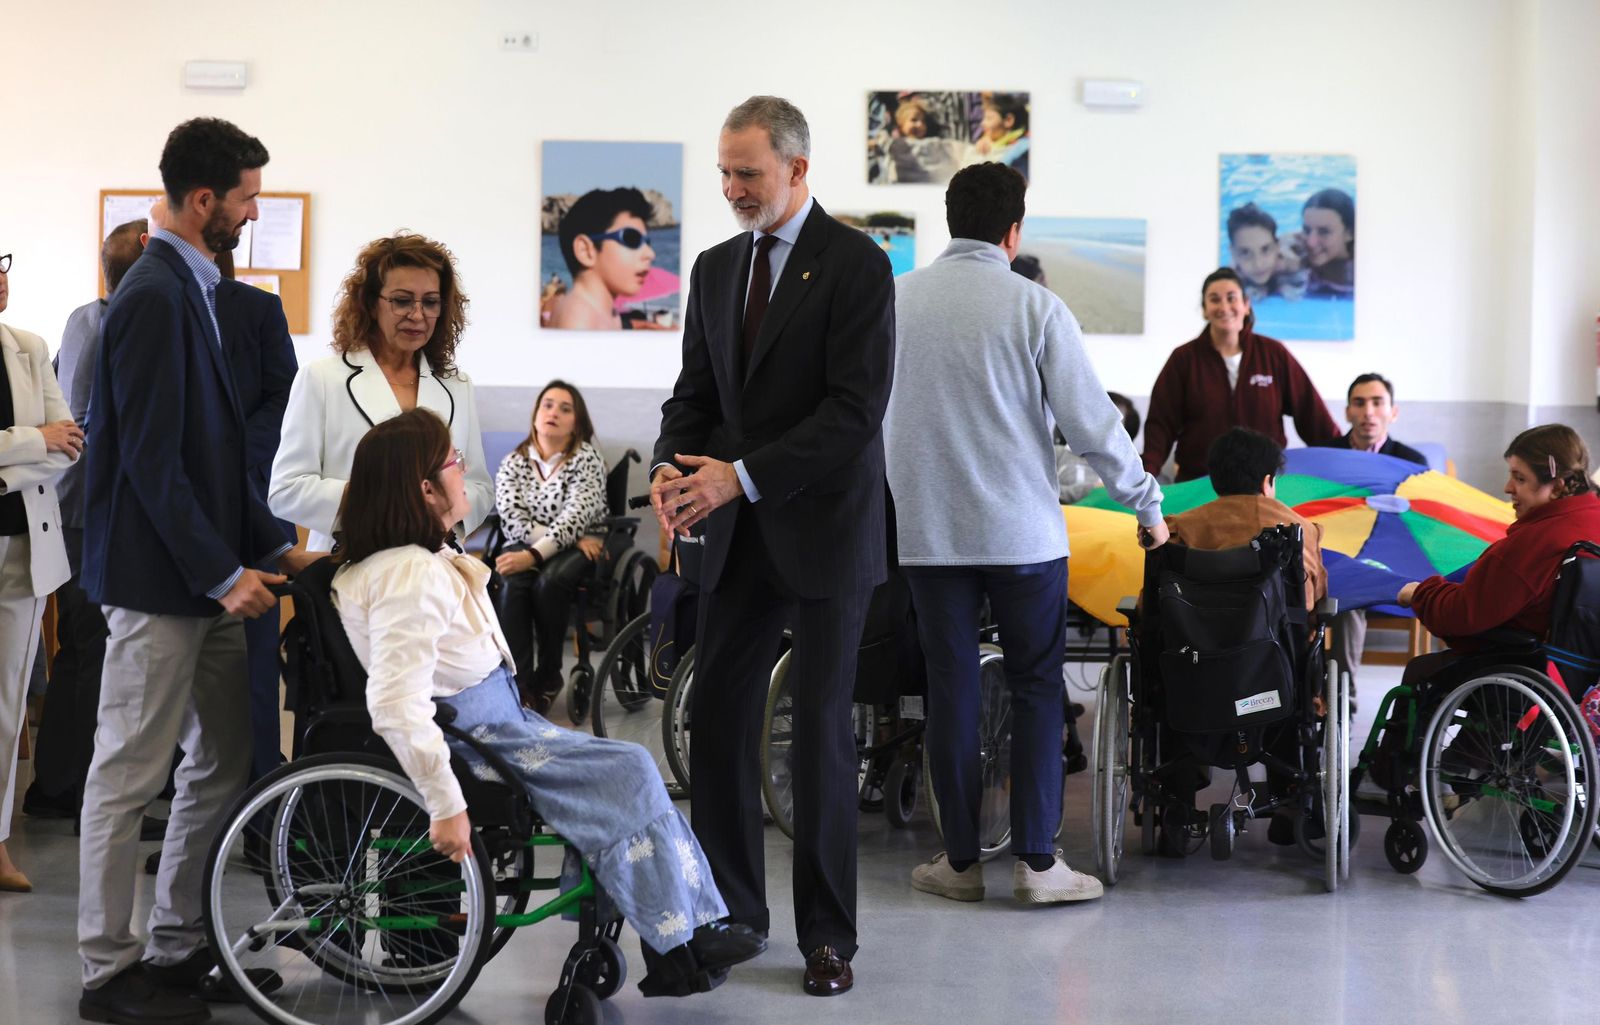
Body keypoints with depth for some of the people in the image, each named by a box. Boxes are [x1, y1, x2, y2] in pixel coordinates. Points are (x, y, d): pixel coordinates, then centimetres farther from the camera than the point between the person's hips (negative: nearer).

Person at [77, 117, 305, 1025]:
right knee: (131, 775, 0)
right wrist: (222, 573, -19)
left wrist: (271, 545, 12)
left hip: (207, 572, 10)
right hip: (158, 577, -10)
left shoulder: (196, 289, 14)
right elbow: (152, 459, -20)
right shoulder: (155, 297, -16)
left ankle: (179, 947, 24)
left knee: (222, 763, 14)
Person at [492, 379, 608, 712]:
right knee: (512, 585, -32)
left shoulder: (587, 458, 0)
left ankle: (548, 676, -16)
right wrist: (565, 536, -16)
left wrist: (535, 554, -28)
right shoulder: (513, 462, 9)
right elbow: (511, 519, -4)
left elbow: (576, 517, -14)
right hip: (525, 548, 2)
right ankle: (520, 683, -34)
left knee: (549, 582, -34)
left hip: (573, 549, -2)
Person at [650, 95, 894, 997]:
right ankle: (732, 913, 16)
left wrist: (743, 476, -19)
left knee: (822, 728, -1)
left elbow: (856, 407, -16)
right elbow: (696, 391, 15)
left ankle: (828, 935, 8)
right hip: (738, 535, 6)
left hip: (825, 533, -5)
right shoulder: (717, 268, 12)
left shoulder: (855, 264, -8)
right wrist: (674, 466, -7)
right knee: (718, 718, 4)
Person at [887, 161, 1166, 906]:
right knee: (1037, 689, 6)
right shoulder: (1034, 307, -7)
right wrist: (1148, 504, 5)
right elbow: (1091, 420, -6)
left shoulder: (893, 300, 3)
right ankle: (1036, 860, 4)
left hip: (926, 529, 3)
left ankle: (961, 860, 14)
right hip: (1022, 531, -3)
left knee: (952, 690, 8)